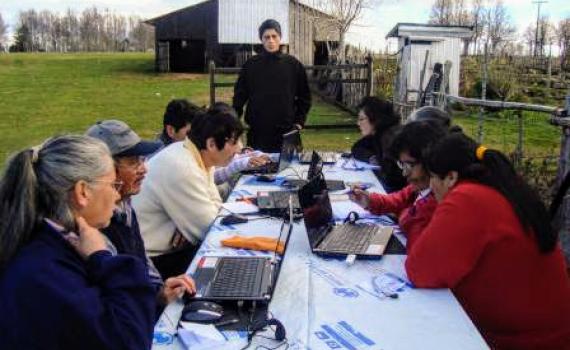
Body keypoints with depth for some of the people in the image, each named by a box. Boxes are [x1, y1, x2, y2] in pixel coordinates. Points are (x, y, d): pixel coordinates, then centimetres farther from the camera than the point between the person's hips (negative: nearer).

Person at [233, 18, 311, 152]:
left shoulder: (293, 65, 2)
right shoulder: (250, 65, 2)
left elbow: (304, 96, 8)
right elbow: (239, 96, 6)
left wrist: (299, 122, 1)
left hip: (286, 133, 0)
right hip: (257, 133, 0)